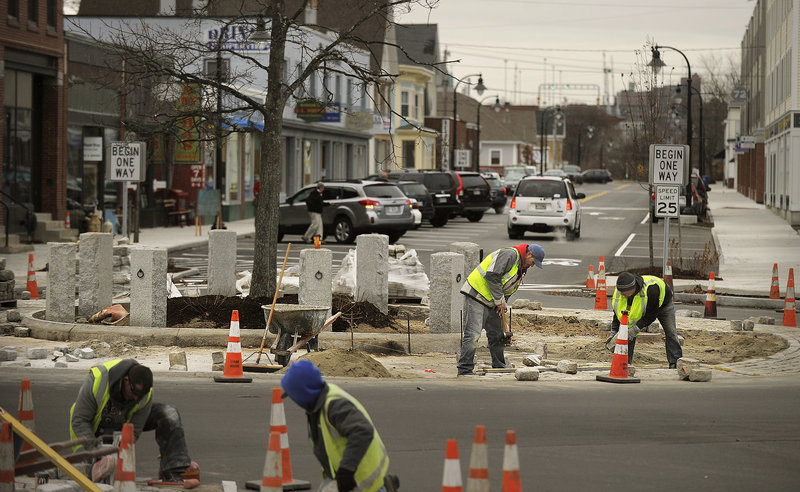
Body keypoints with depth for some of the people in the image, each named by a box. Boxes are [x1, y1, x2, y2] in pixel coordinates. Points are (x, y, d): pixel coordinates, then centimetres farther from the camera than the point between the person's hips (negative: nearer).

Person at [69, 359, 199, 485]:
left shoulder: (146, 395, -27)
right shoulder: (96, 380, -37)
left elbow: (134, 432, -20)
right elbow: (79, 420, -30)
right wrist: (91, 442, -45)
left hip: (126, 421, 2)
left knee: (168, 415, -20)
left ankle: (174, 472, -23)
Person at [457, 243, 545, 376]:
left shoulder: (520, 268, 16)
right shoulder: (510, 254, -16)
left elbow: (506, 290, 22)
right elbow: (492, 276, -24)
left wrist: (502, 305, 10)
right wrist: (499, 301, -19)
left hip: (490, 303, 11)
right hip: (476, 295, -11)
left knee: (497, 334, 17)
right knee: (473, 334, -15)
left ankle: (499, 367, 28)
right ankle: (465, 370, -16)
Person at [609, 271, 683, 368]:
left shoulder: (650, 288, -47)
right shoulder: (618, 293, -31)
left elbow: (652, 315, -38)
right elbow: (617, 315, -16)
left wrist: (636, 328, -43)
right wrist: (613, 332, -27)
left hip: (662, 302, -4)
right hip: (639, 308, 4)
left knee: (670, 332, -10)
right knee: (628, 332, -10)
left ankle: (675, 363, -2)